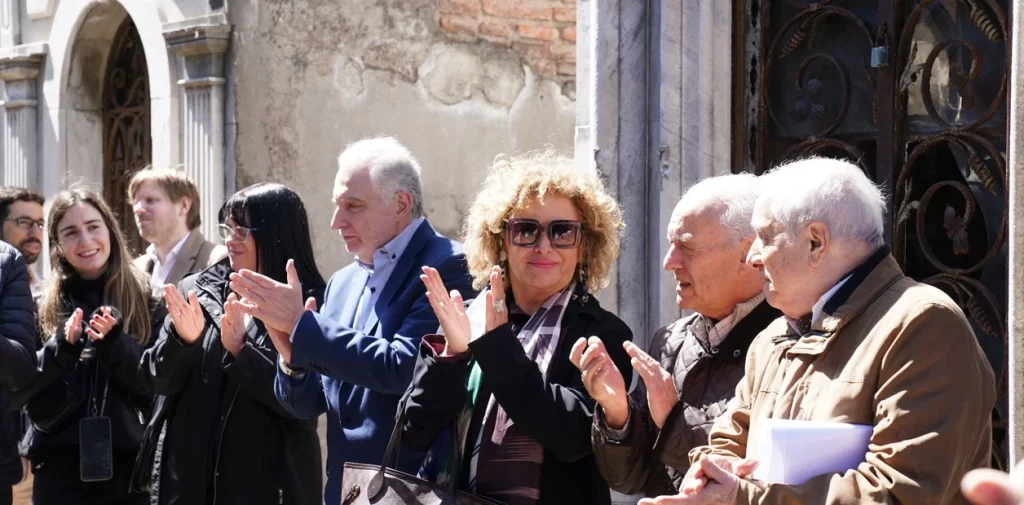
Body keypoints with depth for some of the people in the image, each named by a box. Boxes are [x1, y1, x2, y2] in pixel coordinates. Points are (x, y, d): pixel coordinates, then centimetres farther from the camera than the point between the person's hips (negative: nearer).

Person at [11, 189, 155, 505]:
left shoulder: (144, 299, 3)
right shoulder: (43, 308, 4)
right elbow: (17, 391, 0)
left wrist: (116, 343, -16)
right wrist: (61, 347, -14)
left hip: (130, 464, 0)